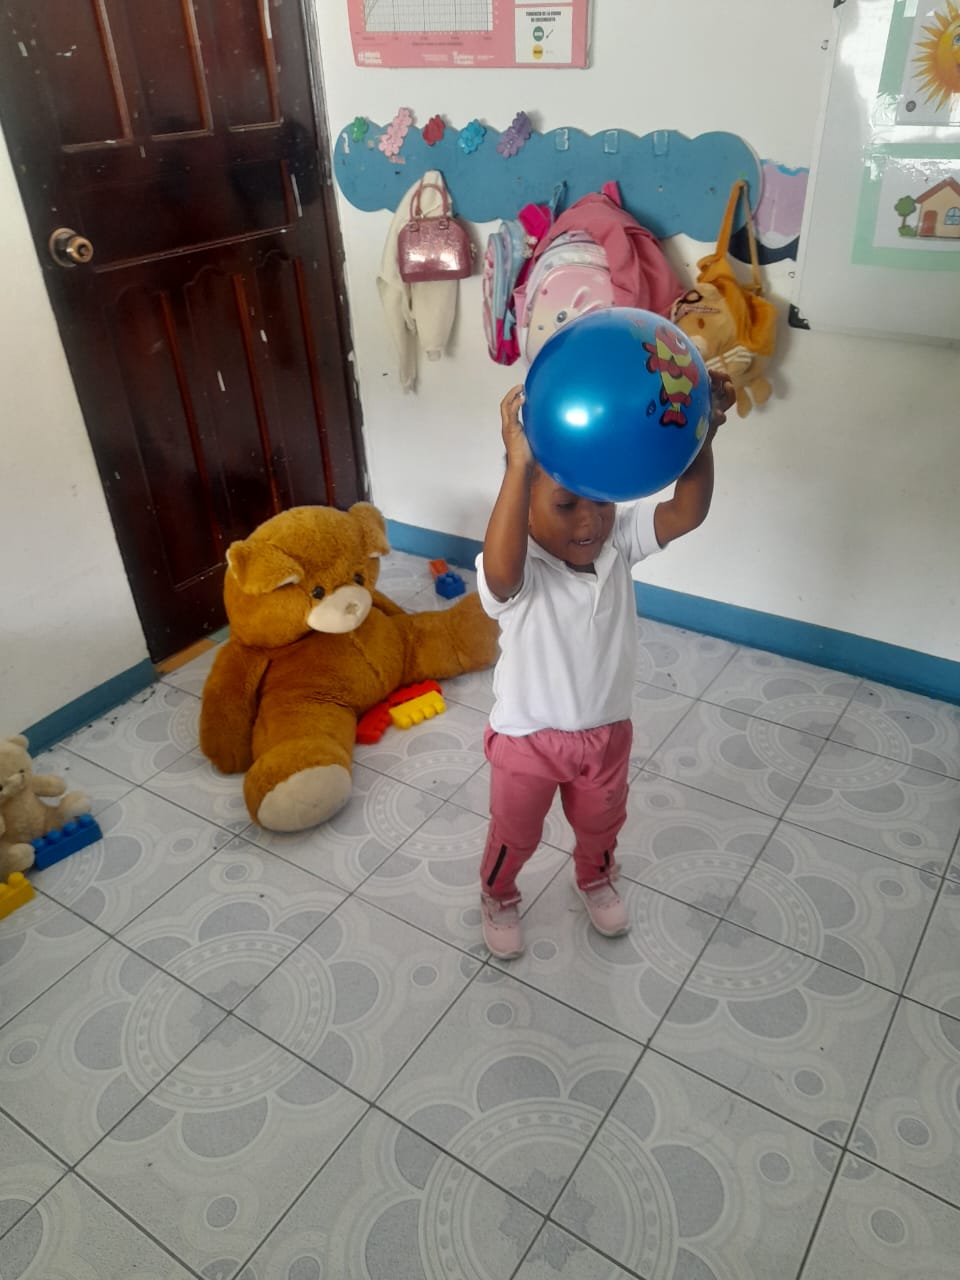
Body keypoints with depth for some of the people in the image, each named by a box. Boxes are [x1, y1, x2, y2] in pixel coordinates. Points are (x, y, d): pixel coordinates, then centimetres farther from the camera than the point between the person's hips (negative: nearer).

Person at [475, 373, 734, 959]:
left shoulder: (620, 540, -17)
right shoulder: (516, 573, -32)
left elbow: (688, 511, -28)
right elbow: (501, 570, -56)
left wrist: (702, 435, -45)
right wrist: (519, 465, -63)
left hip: (606, 730, 4)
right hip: (529, 739, -4)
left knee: (601, 822, 31)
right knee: (515, 833, 22)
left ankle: (596, 879, 64)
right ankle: (497, 896, 54)